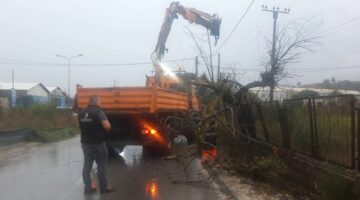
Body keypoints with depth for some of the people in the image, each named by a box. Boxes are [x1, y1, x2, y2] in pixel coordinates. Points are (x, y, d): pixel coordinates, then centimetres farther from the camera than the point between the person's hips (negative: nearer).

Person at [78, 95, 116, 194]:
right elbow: (107, 126, -22)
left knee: (87, 165, 11)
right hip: (98, 143, -6)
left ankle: (88, 187, 16)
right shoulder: (99, 112, -14)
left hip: (85, 142, 6)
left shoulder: (81, 113, 8)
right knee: (102, 165, 5)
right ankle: (104, 187, 12)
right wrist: (108, 130, -2)